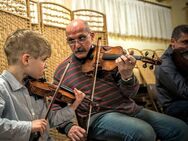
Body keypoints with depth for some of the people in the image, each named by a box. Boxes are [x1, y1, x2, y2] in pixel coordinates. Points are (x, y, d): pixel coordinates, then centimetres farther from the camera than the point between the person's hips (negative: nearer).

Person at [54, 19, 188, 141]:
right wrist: (68, 126, -9)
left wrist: (127, 76, -21)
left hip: (130, 109, 3)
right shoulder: (62, 71, 5)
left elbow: (130, 93, 1)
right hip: (97, 116, -3)